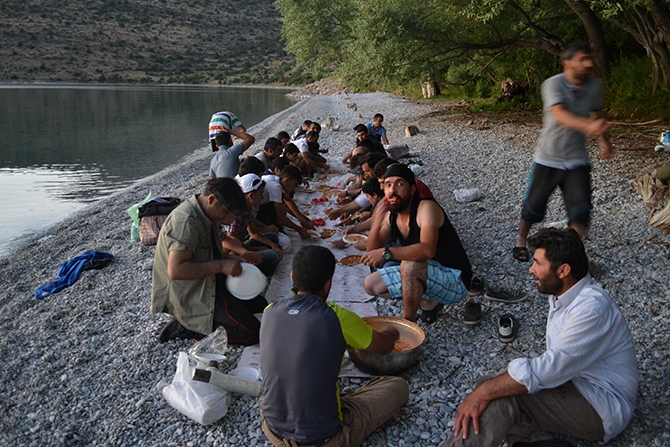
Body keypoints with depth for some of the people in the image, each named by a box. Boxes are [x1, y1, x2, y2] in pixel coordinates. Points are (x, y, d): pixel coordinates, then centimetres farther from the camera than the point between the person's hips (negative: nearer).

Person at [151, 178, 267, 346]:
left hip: (209, 283, 10)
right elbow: (175, 270, -33)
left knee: (260, 305, 12)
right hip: (190, 295, -10)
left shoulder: (207, 214, 4)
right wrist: (221, 266, -27)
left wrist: (229, 260, 0)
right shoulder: (186, 221, -26)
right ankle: (185, 326, -5)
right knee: (251, 333, -16)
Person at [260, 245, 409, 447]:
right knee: (398, 386, 11)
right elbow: (384, 347, -1)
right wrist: (390, 333, 23)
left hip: (272, 429, 5)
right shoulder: (338, 319, -21)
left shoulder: (270, 312, -8)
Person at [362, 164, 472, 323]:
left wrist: (387, 253, -41)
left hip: (454, 281, -8)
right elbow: (373, 251, -5)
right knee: (371, 284, 2)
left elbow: (427, 249, -39)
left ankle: (407, 322, -14)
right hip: (420, 276, 8)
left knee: (410, 265, -36)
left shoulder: (426, 208, -23)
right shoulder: (391, 216, 1)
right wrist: (378, 218, -16)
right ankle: (428, 303, 9)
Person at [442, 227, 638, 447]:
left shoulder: (591, 307, -24)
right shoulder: (561, 295, 4)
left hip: (603, 408, -9)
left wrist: (485, 392, -27)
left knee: (501, 395, -26)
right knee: (488, 383, -5)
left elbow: (551, 369, -30)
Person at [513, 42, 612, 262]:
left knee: (581, 211, -8)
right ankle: (521, 242, 35)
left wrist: (603, 140, 1)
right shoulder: (553, 84, -18)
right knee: (534, 205, 9)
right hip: (548, 159, -3)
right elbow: (560, 115, -36)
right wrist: (588, 126, -53)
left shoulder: (595, 86, -2)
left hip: (577, 160, 3)